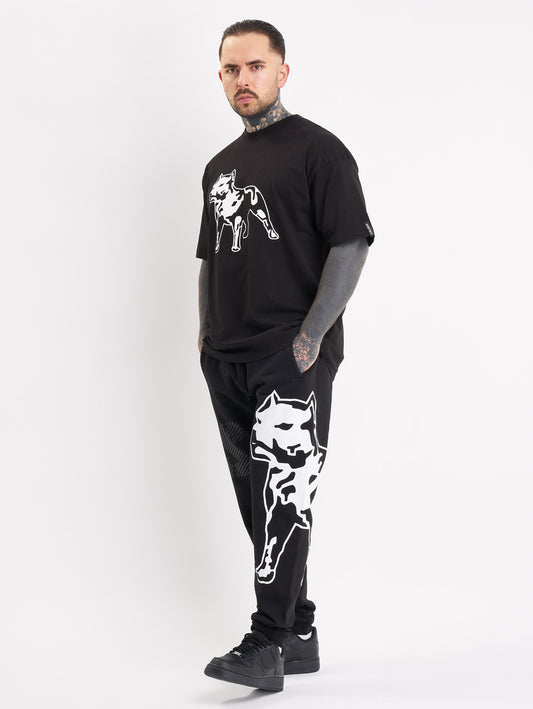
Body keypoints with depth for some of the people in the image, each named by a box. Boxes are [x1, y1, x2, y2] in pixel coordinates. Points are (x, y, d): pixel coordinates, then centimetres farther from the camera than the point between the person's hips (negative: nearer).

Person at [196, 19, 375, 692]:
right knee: (258, 500, 9)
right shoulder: (220, 167, 19)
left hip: (292, 357, -7)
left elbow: (350, 245, -10)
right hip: (228, 360, 8)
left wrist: (310, 336, -16)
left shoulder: (318, 149, -2)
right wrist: (207, 334, 14)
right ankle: (299, 635, 18)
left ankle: (266, 645, -13)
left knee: (282, 491, -14)